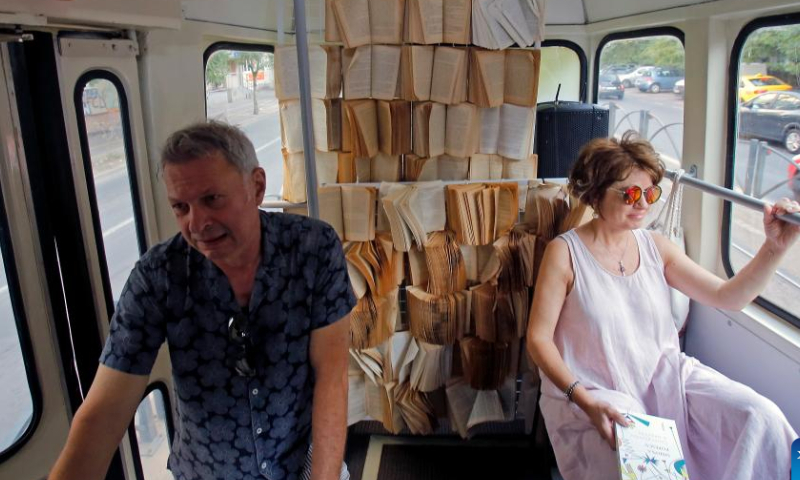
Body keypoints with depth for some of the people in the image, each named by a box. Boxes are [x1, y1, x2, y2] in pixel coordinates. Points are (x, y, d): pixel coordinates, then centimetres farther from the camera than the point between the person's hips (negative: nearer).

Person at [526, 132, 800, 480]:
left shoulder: (655, 247, 7)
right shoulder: (564, 252, -9)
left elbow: (728, 297, 3)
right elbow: (538, 339, -11)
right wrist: (585, 401, -23)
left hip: (664, 375, 6)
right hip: (593, 392, -5)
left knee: (762, 418, -14)